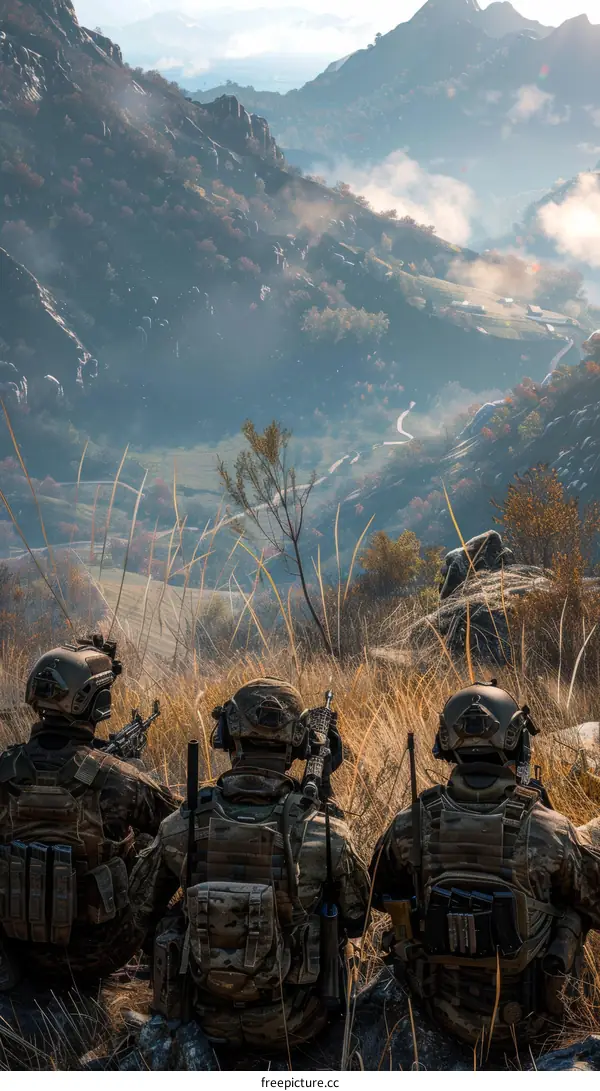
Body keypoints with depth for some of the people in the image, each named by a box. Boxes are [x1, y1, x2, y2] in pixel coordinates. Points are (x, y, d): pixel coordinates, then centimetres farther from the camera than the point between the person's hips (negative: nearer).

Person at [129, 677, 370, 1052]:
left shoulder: (183, 826, -14)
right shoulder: (325, 830, -18)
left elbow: (144, 911, 3)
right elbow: (356, 921, -2)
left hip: (211, 1019, 1)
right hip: (293, 1027, -1)